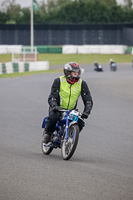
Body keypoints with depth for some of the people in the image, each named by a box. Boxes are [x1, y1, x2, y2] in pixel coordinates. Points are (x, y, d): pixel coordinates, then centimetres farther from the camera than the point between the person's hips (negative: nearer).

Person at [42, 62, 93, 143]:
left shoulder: (82, 84, -2)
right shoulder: (58, 81, -8)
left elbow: (88, 100, -3)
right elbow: (52, 97, -12)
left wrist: (86, 111, -21)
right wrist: (54, 106, -34)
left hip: (71, 110, 3)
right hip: (58, 108, -3)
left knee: (80, 123, -23)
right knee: (53, 116, -36)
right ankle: (47, 133, -6)